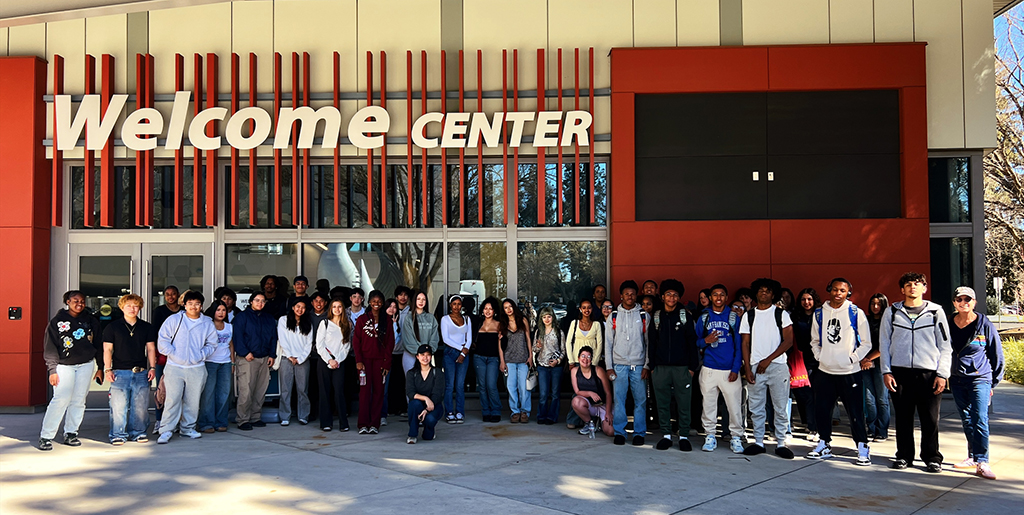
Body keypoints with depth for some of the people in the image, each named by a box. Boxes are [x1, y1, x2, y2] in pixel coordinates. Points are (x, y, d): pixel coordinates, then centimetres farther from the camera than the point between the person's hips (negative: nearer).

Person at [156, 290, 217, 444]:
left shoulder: (207, 323, 8)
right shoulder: (174, 320, 2)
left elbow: (211, 344, 14)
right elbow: (162, 340, 3)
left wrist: (201, 355, -1)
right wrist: (173, 353, -7)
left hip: (197, 368, 3)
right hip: (174, 367, -2)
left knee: (193, 400, 8)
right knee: (173, 399, -9)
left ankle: (187, 428, 22)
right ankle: (166, 430, -3)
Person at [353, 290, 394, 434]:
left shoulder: (387, 319, 7)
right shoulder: (362, 319, 6)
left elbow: (390, 342, 5)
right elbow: (356, 340, 4)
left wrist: (387, 362, -3)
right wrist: (358, 360, -6)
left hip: (380, 359, 1)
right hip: (365, 358, -1)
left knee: (379, 390, 1)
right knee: (365, 390, -4)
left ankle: (375, 424, 7)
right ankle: (363, 424, -1)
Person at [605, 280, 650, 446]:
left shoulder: (644, 316, 6)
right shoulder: (613, 316, 8)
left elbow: (649, 342, 5)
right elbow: (608, 343, 7)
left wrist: (647, 366, -3)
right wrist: (609, 367, 0)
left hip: (639, 365, 0)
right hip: (619, 365, 0)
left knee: (640, 400, 0)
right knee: (619, 400, -1)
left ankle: (639, 433, 10)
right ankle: (619, 432, 8)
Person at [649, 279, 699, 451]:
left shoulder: (685, 316, 4)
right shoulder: (656, 317, 9)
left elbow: (692, 342, 3)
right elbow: (652, 343, 10)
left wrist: (692, 366, -2)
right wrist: (651, 366, 4)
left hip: (681, 367, -2)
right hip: (660, 367, 2)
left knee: (683, 403, 0)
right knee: (662, 403, 5)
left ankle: (684, 436, 10)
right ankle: (666, 435, 14)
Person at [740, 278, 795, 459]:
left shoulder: (781, 314, 4)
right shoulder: (748, 316, 11)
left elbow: (789, 340, -3)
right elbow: (745, 343, 9)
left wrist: (768, 360, -9)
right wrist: (747, 368, -1)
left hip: (777, 366, -2)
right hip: (755, 367, 2)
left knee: (780, 408, 0)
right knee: (756, 408, 5)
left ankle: (781, 443, 8)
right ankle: (758, 442, 14)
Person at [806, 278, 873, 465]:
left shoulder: (856, 313, -3)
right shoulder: (819, 313, 6)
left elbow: (866, 343, 0)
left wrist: (851, 359, -9)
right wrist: (819, 357, 2)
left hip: (850, 373, -4)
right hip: (824, 372, 4)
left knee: (855, 412, -1)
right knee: (822, 410, 9)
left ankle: (863, 448, 12)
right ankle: (824, 445, 22)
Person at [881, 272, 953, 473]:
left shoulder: (936, 312, 6)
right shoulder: (892, 312, 8)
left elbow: (945, 346, 6)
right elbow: (884, 343, 9)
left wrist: (942, 374, -2)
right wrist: (886, 371, 1)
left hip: (929, 373, -1)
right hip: (900, 373, 1)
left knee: (930, 419, 0)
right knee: (903, 417, 6)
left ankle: (932, 458, 13)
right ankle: (904, 455, 18)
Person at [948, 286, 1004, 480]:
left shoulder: (984, 324, -4)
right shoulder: (949, 324, 4)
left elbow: (997, 354, 3)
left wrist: (994, 381, 4)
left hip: (980, 378, -4)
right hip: (957, 380, 4)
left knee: (980, 420, -12)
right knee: (966, 421, 12)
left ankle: (982, 463, -12)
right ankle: (973, 457, 24)